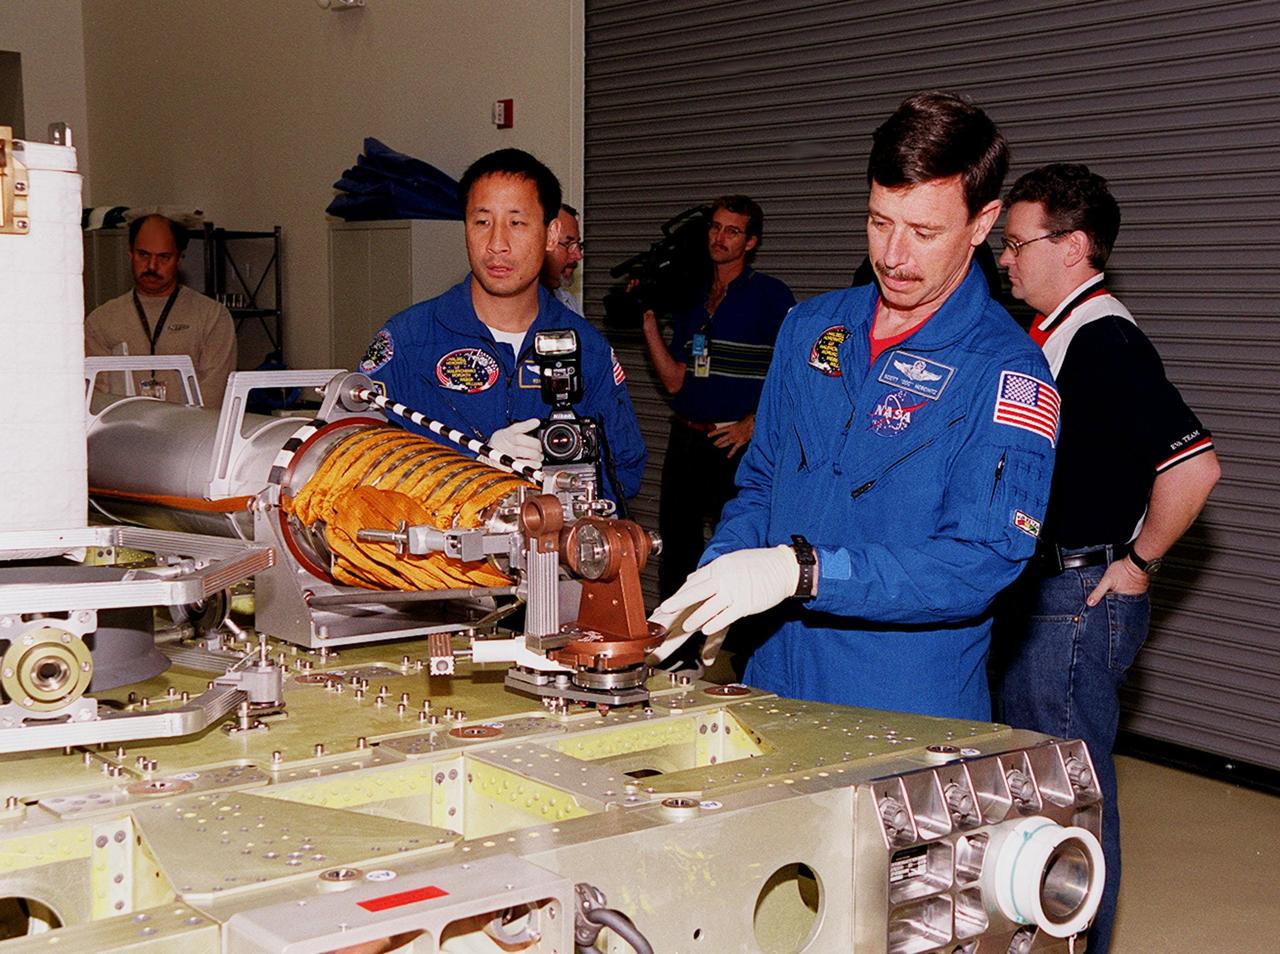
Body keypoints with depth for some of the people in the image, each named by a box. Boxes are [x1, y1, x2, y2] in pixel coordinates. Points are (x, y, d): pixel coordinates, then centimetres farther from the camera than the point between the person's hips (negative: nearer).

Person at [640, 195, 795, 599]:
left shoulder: (770, 295, -3)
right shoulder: (692, 299, 15)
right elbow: (675, 380, 10)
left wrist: (753, 423, -15)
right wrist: (648, 320, 3)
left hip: (739, 445, -6)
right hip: (686, 440, 6)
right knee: (675, 545, 11)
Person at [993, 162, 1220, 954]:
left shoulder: (1104, 342, -20)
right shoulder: (1054, 335, 11)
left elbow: (1194, 465, -29)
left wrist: (1137, 563, -17)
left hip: (1080, 601, -10)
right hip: (1043, 593, 10)